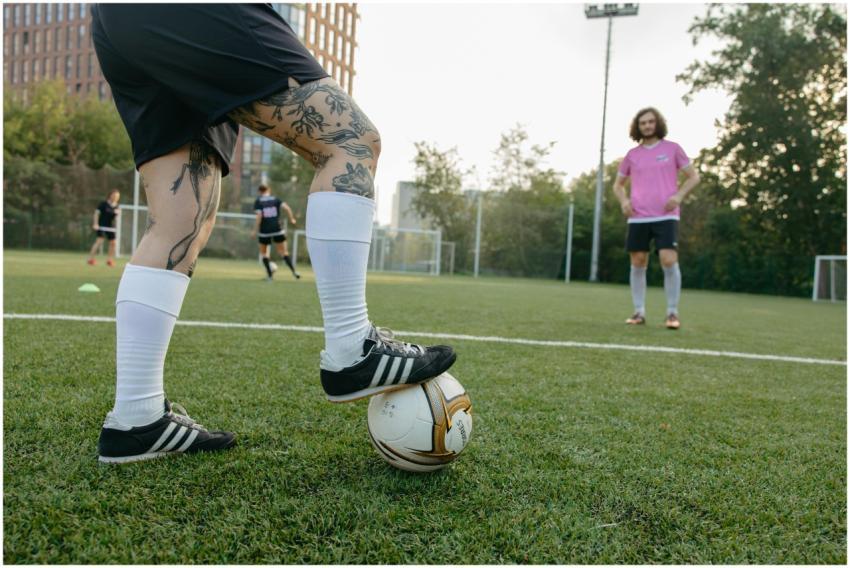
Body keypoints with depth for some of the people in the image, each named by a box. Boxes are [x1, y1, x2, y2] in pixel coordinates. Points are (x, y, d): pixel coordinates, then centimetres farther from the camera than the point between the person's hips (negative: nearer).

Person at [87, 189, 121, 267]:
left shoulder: (116, 206, 6)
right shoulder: (103, 204, -9)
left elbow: (115, 218, 8)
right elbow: (97, 213, -8)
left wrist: (117, 214, -14)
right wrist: (95, 223, -16)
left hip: (110, 227, 6)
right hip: (101, 225, -6)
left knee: (113, 243, 5)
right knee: (99, 241, -17)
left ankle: (109, 260, 19)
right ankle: (90, 259, -12)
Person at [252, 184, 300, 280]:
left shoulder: (258, 201, 1)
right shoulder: (275, 199, 7)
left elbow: (259, 216, -11)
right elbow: (287, 208, -7)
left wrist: (255, 230, -6)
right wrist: (292, 219, 6)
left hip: (264, 231, -1)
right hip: (277, 229, 2)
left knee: (263, 252, 16)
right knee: (284, 252, 8)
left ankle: (270, 274, 9)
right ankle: (294, 271, -9)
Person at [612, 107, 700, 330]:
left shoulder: (672, 148, 6)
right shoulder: (632, 154, 11)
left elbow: (694, 176, 8)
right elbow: (618, 184, 21)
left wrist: (679, 195, -10)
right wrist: (624, 201, 0)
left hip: (665, 216, -2)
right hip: (638, 218, 3)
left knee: (669, 261, -13)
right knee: (638, 264, 2)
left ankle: (672, 313, -3)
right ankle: (639, 312, 11)